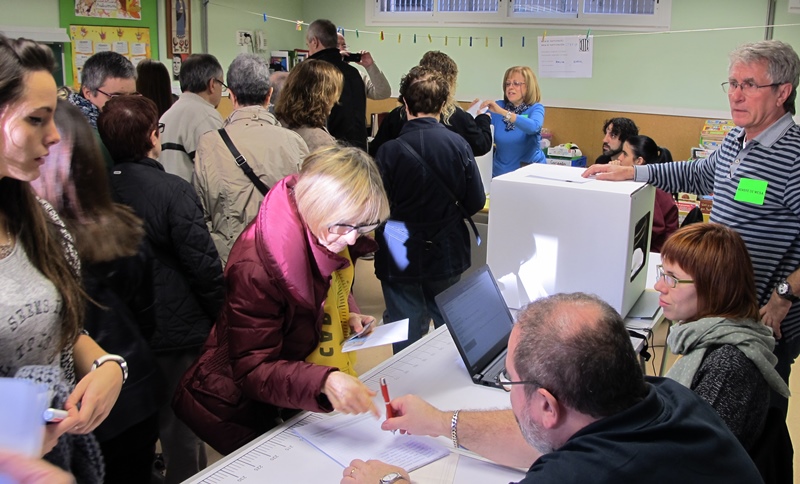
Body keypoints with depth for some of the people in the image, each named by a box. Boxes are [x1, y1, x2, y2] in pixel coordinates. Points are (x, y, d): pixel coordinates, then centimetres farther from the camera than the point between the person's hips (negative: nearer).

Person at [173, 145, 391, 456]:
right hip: (242, 412, -6)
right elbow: (252, 371, -32)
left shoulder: (331, 238, -10)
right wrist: (324, 381, -48)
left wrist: (349, 314, -9)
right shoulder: (256, 267, -33)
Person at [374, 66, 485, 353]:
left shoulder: (389, 151, -17)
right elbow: (476, 203, -4)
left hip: (401, 261, -3)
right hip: (447, 256, 3)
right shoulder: (458, 145, -10)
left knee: (407, 341, 10)